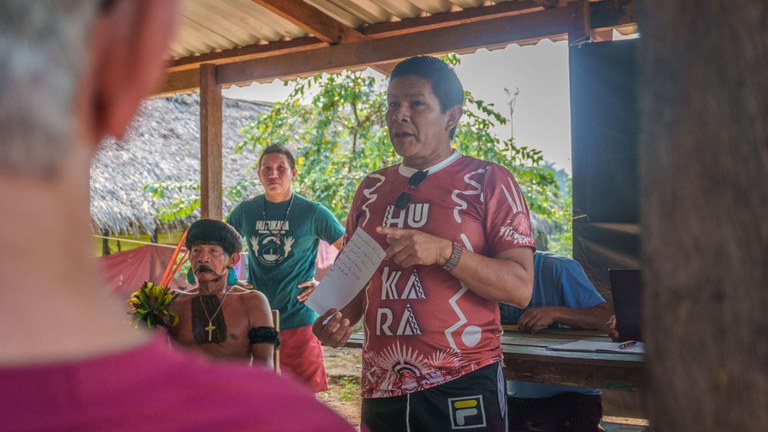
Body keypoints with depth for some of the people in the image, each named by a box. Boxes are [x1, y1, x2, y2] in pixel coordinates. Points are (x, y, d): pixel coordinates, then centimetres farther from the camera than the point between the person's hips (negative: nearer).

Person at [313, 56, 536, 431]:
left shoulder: (489, 182, -4)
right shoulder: (371, 188, 10)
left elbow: (520, 287, -12)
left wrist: (445, 252, -23)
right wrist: (340, 318, -2)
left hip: (462, 387, -4)